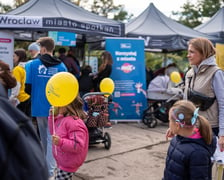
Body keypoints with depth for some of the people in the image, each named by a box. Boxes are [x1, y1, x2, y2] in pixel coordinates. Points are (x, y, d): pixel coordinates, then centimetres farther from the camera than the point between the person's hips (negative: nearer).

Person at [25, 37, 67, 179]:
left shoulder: (33, 64, -6)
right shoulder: (61, 66, -6)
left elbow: (28, 86, -6)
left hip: (39, 107, 2)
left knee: (44, 138, 20)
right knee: (52, 139, 5)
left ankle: (47, 164, 37)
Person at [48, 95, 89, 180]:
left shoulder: (75, 123, -26)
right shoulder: (62, 118, 4)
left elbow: (78, 146, -29)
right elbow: (53, 132, 19)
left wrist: (61, 142, -38)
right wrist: (52, 117, 6)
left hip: (68, 164, -10)